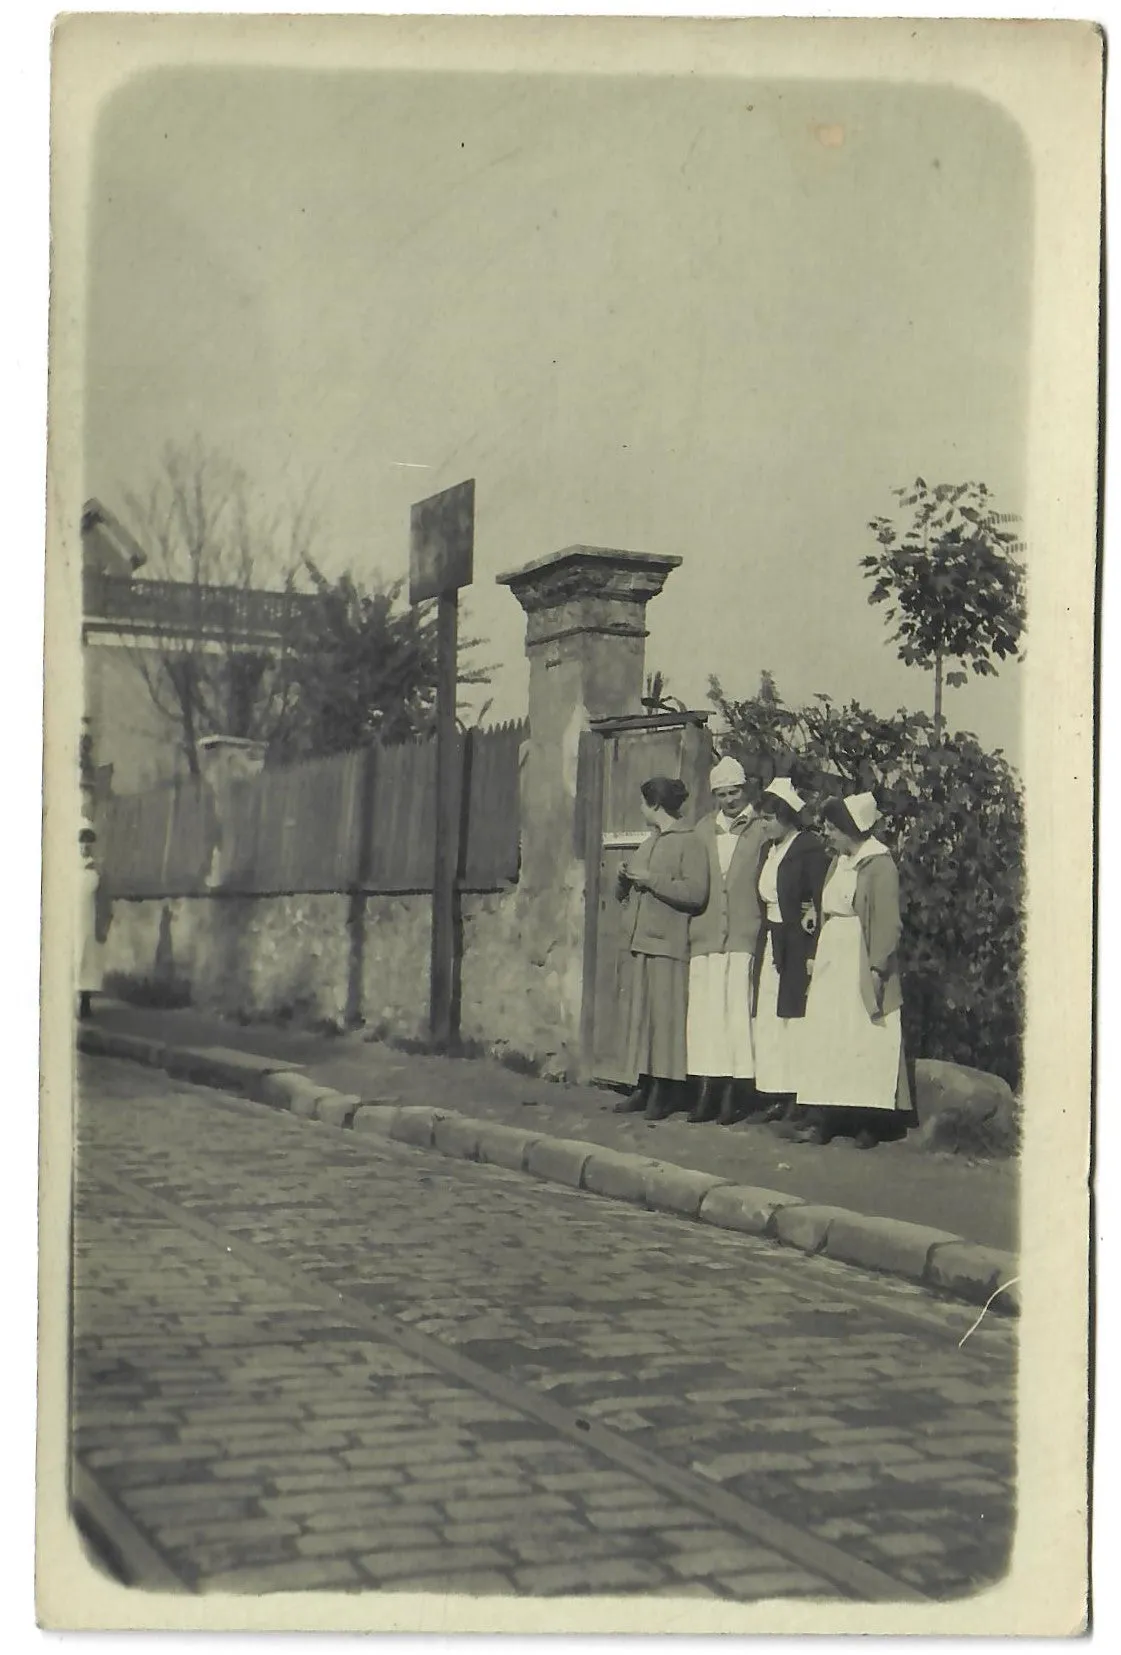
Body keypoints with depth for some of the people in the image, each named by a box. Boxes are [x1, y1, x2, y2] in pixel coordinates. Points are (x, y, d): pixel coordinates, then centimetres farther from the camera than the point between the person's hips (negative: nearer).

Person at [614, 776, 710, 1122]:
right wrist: (625, 879, 6)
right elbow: (625, 894, 29)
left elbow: (696, 892, -17)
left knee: (666, 1014, -9)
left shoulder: (689, 842, -4)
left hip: (670, 943, -8)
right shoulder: (649, 843, 22)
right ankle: (645, 1087, 8)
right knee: (641, 1014, 6)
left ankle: (667, 1091, -7)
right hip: (643, 940, 8)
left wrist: (650, 879, -14)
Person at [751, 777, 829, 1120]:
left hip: (797, 946, -8)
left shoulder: (810, 849, -10)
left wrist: (812, 955, -18)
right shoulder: (770, 850, 14)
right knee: (769, 1021, 5)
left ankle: (799, 1097, -3)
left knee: (794, 1019, -7)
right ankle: (780, 1098, 9)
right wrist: (761, 946, 9)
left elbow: (820, 903, -14)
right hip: (769, 945, 8)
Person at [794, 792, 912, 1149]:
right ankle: (821, 1120, 4)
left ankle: (869, 1125, -1)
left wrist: (877, 968, -18)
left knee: (864, 1038, -5)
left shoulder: (879, 864, -9)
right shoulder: (838, 862, 16)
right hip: (831, 959, 8)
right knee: (824, 1036, 3)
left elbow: (887, 922, -13)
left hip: (861, 962, -8)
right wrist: (816, 958, 11)